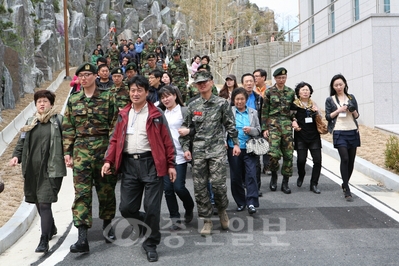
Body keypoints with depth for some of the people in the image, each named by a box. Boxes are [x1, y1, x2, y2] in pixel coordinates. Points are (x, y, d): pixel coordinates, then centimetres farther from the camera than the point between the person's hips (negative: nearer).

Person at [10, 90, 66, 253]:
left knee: (44, 203, -10)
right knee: (38, 202, 16)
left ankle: (44, 242, -5)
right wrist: (16, 156, 1)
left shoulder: (59, 121, 0)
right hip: (32, 170, 6)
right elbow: (22, 143, 16)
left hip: (51, 170, -6)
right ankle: (51, 229, 39)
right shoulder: (30, 123, 15)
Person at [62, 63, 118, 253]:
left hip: (104, 147, -1)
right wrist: (67, 152, 5)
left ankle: (107, 225, 32)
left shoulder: (107, 97, 1)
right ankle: (82, 238, -6)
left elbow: (115, 124, -2)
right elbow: (68, 129, 11)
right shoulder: (73, 100, 10)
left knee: (106, 189, 10)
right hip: (81, 150, 2)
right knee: (81, 192, -5)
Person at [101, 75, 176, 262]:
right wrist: (108, 160, 1)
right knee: (126, 208, 6)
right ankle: (149, 227, 33)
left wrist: (171, 164, -5)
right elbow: (115, 140, 12)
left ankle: (151, 244, 18)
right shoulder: (123, 115, 12)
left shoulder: (156, 114, -1)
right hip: (129, 163, 4)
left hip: (151, 163, -4)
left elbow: (167, 141, -1)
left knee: (151, 207, -1)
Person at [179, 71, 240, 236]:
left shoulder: (222, 103, 3)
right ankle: (206, 220, 13)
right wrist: (185, 148, 3)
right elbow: (186, 128, 11)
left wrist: (235, 143, 2)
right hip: (198, 150, 3)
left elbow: (230, 125, 6)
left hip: (217, 149, -3)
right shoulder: (192, 106, 9)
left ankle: (222, 210, 21)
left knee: (218, 183, -9)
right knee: (199, 186, 1)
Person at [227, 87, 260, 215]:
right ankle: (241, 202, 20)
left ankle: (251, 203, -5)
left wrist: (250, 130, -13)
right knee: (235, 177, 6)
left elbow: (258, 130, 8)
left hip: (249, 148, 0)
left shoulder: (253, 112, 9)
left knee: (251, 175, -9)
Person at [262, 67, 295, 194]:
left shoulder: (291, 92, 11)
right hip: (273, 124, -3)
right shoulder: (269, 92, 3)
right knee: (273, 153, -17)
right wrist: (264, 128, -4)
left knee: (288, 154, 3)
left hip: (287, 125, 3)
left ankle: (285, 182, 14)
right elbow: (264, 111, 2)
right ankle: (274, 175, 11)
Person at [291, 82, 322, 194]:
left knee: (317, 160, -4)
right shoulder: (294, 105, 0)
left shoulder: (313, 105, 11)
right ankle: (301, 176, 25)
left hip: (314, 136, 3)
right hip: (300, 136, -3)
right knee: (301, 159, -9)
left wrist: (316, 112, -6)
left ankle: (314, 184, 9)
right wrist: (293, 122, -12)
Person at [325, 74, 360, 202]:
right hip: (339, 132, -3)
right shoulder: (330, 100, 6)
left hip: (353, 131, 3)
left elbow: (357, 116, 14)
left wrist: (353, 111, -7)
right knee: (345, 158, -15)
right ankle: (347, 190, -12)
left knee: (351, 160, 4)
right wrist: (339, 110, -11)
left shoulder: (351, 97, 12)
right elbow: (328, 116, 1)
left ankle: (345, 184, 24)